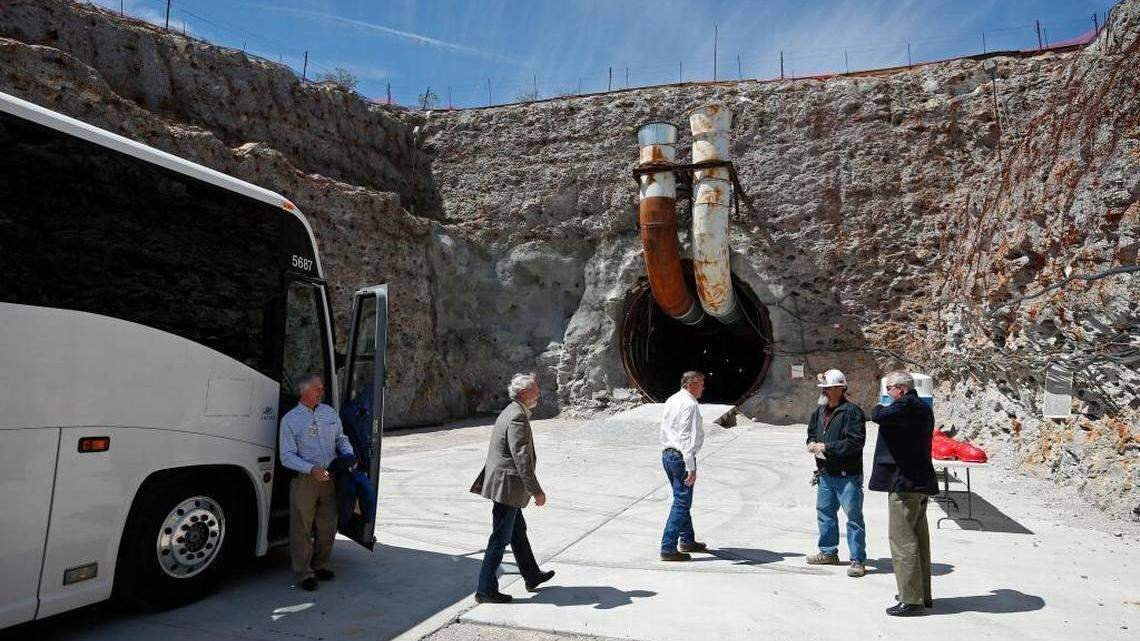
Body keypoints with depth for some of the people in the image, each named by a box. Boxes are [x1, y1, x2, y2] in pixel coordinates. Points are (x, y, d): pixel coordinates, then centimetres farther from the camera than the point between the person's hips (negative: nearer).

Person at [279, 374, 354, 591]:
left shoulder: (329, 412, 9)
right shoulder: (290, 420, -6)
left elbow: (341, 439, 18)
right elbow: (287, 456, -10)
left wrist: (349, 455, -3)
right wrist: (312, 469, -24)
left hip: (330, 478, 4)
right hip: (304, 480, -4)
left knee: (328, 526, 12)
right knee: (302, 528, 3)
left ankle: (320, 565, 30)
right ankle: (304, 573, 17)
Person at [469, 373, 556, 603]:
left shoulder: (509, 412, 11)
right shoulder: (518, 418, -22)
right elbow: (522, 458, -26)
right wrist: (536, 491, -22)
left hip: (502, 484, 11)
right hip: (507, 486, -11)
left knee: (518, 531, 21)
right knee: (500, 539, 0)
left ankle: (532, 576, 36)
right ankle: (486, 590, 11)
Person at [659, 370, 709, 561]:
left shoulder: (671, 400, 13)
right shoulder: (690, 404, -16)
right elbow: (688, 438, -22)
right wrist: (691, 468, -22)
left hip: (667, 454, 10)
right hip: (681, 457, -10)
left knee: (681, 499, 20)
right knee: (682, 503, -3)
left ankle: (687, 540, 33)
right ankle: (668, 549, -1)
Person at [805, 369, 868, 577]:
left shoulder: (852, 411, -14)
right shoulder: (820, 411, 11)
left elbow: (855, 442, -22)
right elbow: (811, 433, 23)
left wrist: (826, 447, -20)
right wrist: (812, 444, 0)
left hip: (847, 475, -8)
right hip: (825, 474, 8)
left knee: (853, 517, -1)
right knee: (824, 513, 18)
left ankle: (858, 560, 8)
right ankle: (828, 552, 33)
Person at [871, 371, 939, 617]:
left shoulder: (906, 405, -16)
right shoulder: (922, 407, 16)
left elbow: (878, 416, -26)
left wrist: (878, 407, -4)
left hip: (904, 481, -10)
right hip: (920, 481, 10)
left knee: (902, 539, -5)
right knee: (918, 538, 17)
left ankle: (911, 600, -2)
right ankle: (922, 594, 26)